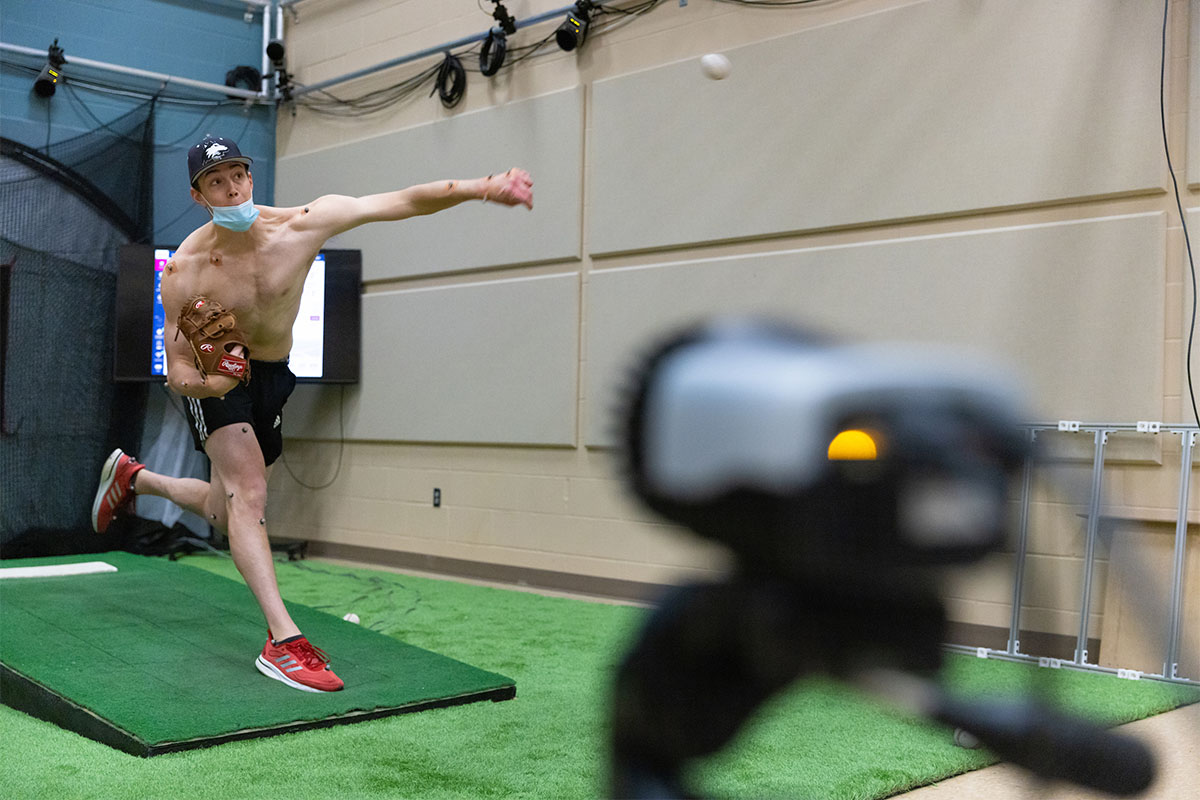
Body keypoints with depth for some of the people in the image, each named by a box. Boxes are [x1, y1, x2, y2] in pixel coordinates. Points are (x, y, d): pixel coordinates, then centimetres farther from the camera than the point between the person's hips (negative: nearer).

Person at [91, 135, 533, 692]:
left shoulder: (301, 225, -23)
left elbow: (403, 202, -30)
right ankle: (282, 640, -27)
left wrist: (482, 187, -43)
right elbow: (178, 370, -17)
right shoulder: (184, 270, -24)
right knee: (248, 490, -25)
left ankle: (133, 476, 43)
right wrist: (204, 380, -41)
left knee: (225, 515, 15)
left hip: (272, 374, 4)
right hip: (216, 374, -3)